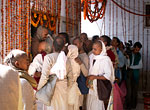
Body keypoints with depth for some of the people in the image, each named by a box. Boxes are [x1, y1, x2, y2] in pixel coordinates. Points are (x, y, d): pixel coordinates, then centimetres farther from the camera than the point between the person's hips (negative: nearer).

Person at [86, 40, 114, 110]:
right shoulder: (91, 57, 4)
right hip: (91, 86, 6)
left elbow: (108, 75, -17)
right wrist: (88, 78, 0)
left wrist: (95, 77, -18)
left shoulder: (105, 59, -14)